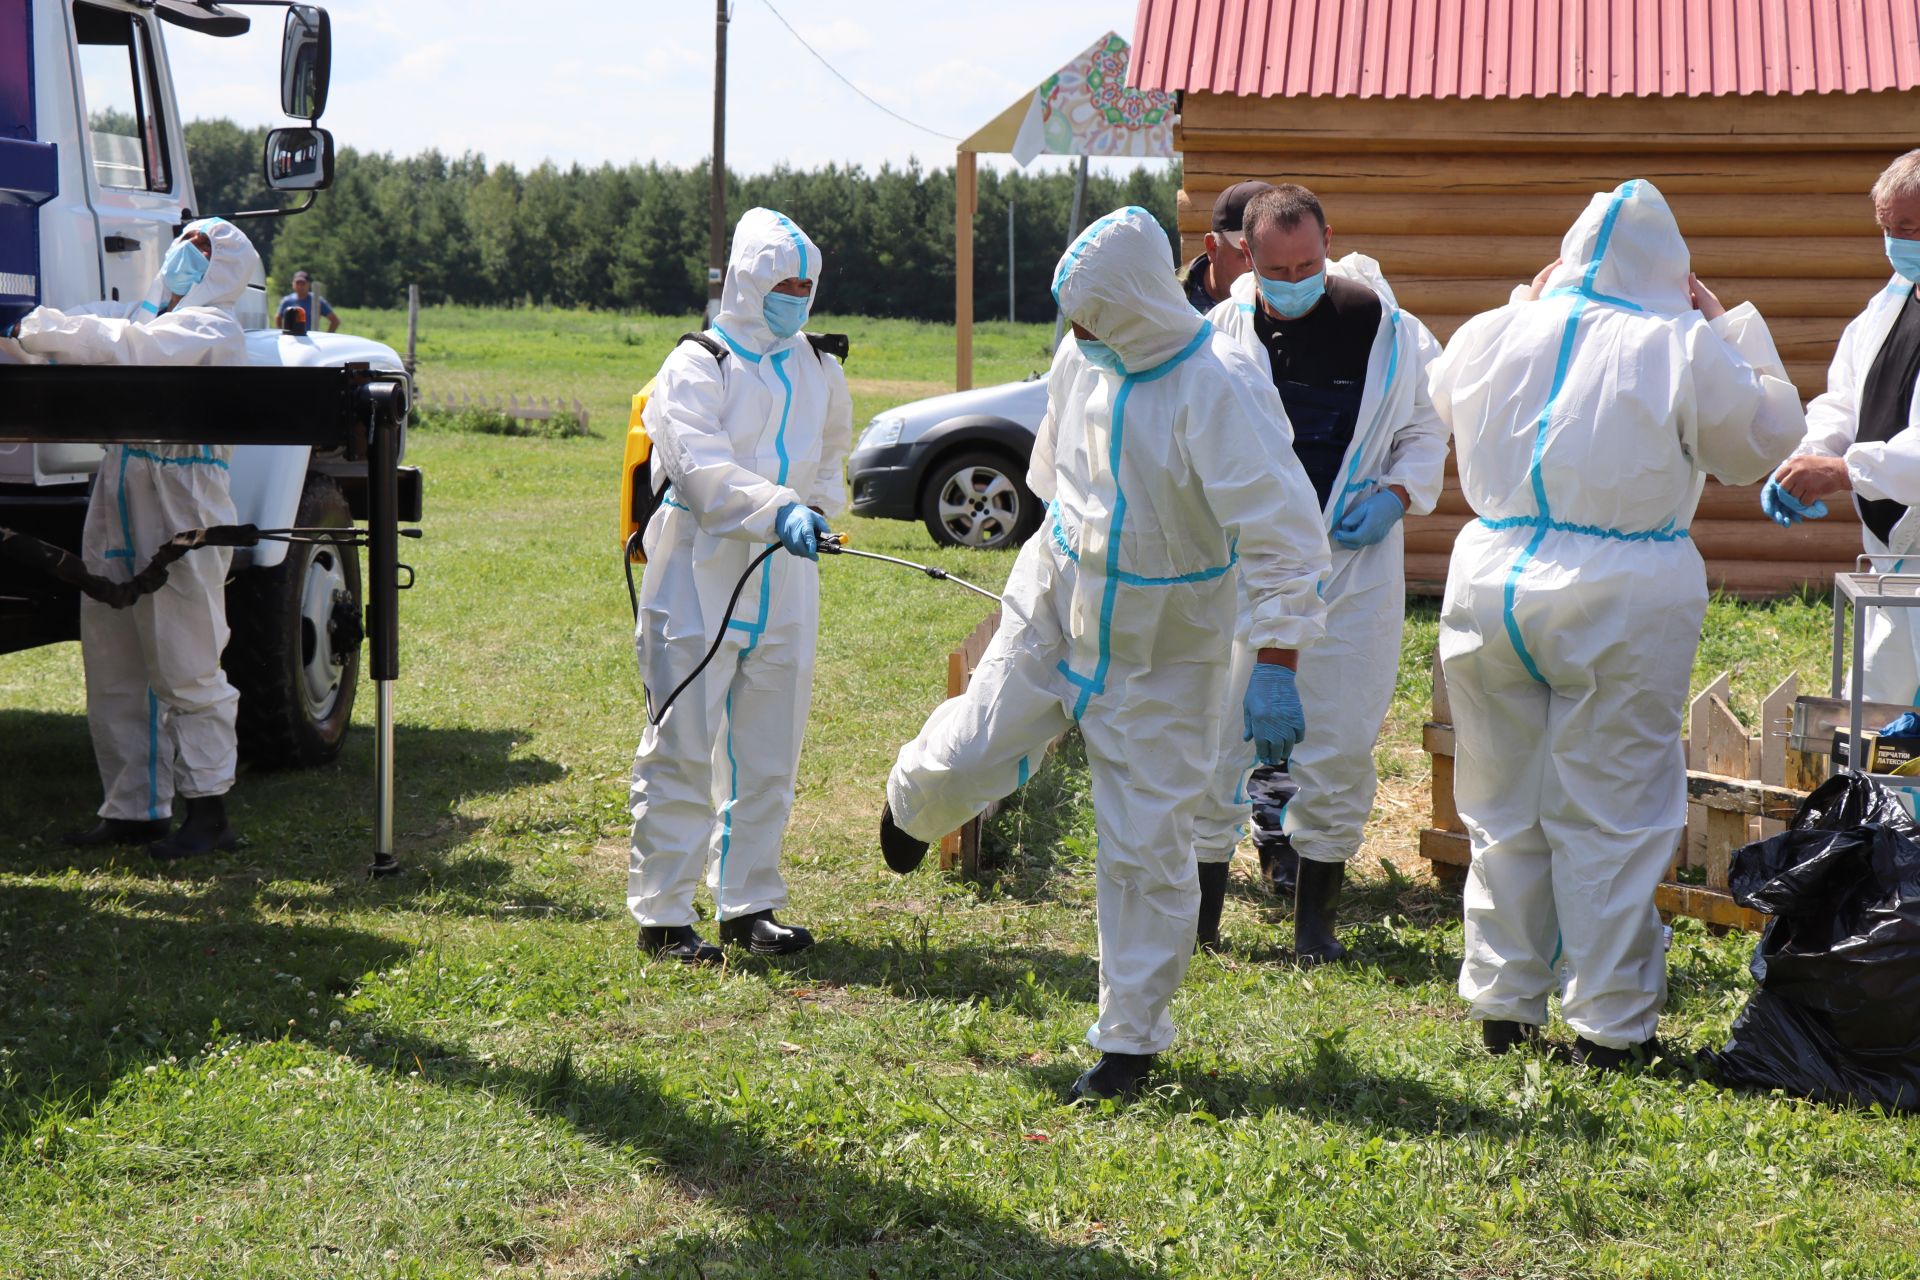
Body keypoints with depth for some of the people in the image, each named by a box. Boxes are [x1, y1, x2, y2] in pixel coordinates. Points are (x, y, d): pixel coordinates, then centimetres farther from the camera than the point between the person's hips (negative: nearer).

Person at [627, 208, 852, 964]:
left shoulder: (819, 370, 14)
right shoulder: (696, 367, -7)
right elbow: (700, 467, -22)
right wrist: (777, 511, -34)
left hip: (784, 587, 6)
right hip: (701, 577, -6)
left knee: (767, 754, 10)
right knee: (684, 750, -5)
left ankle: (747, 905, 21)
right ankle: (662, 915, 1)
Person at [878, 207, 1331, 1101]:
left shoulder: (1217, 388, -24)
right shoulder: (1082, 359, -4)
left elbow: (1283, 532, -25)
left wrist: (1277, 665, -29)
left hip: (1161, 652, -4)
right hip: (1054, 614, 4)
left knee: (1147, 848, 0)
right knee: (964, 761, 2)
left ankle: (1131, 1041, 14)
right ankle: (914, 797, 42)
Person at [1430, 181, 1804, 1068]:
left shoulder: (1493, 336, 2)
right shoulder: (1686, 350, -9)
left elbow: (1448, 402, 24)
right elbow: (1762, 443, 6)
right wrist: (1731, 328, 13)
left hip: (1490, 586, 4)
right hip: (1625, 600, -3)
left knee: (1504, 809, 14)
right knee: (1612, 814, 4)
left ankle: (1503, 1005, 23)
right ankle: (1609, 1022, 8)